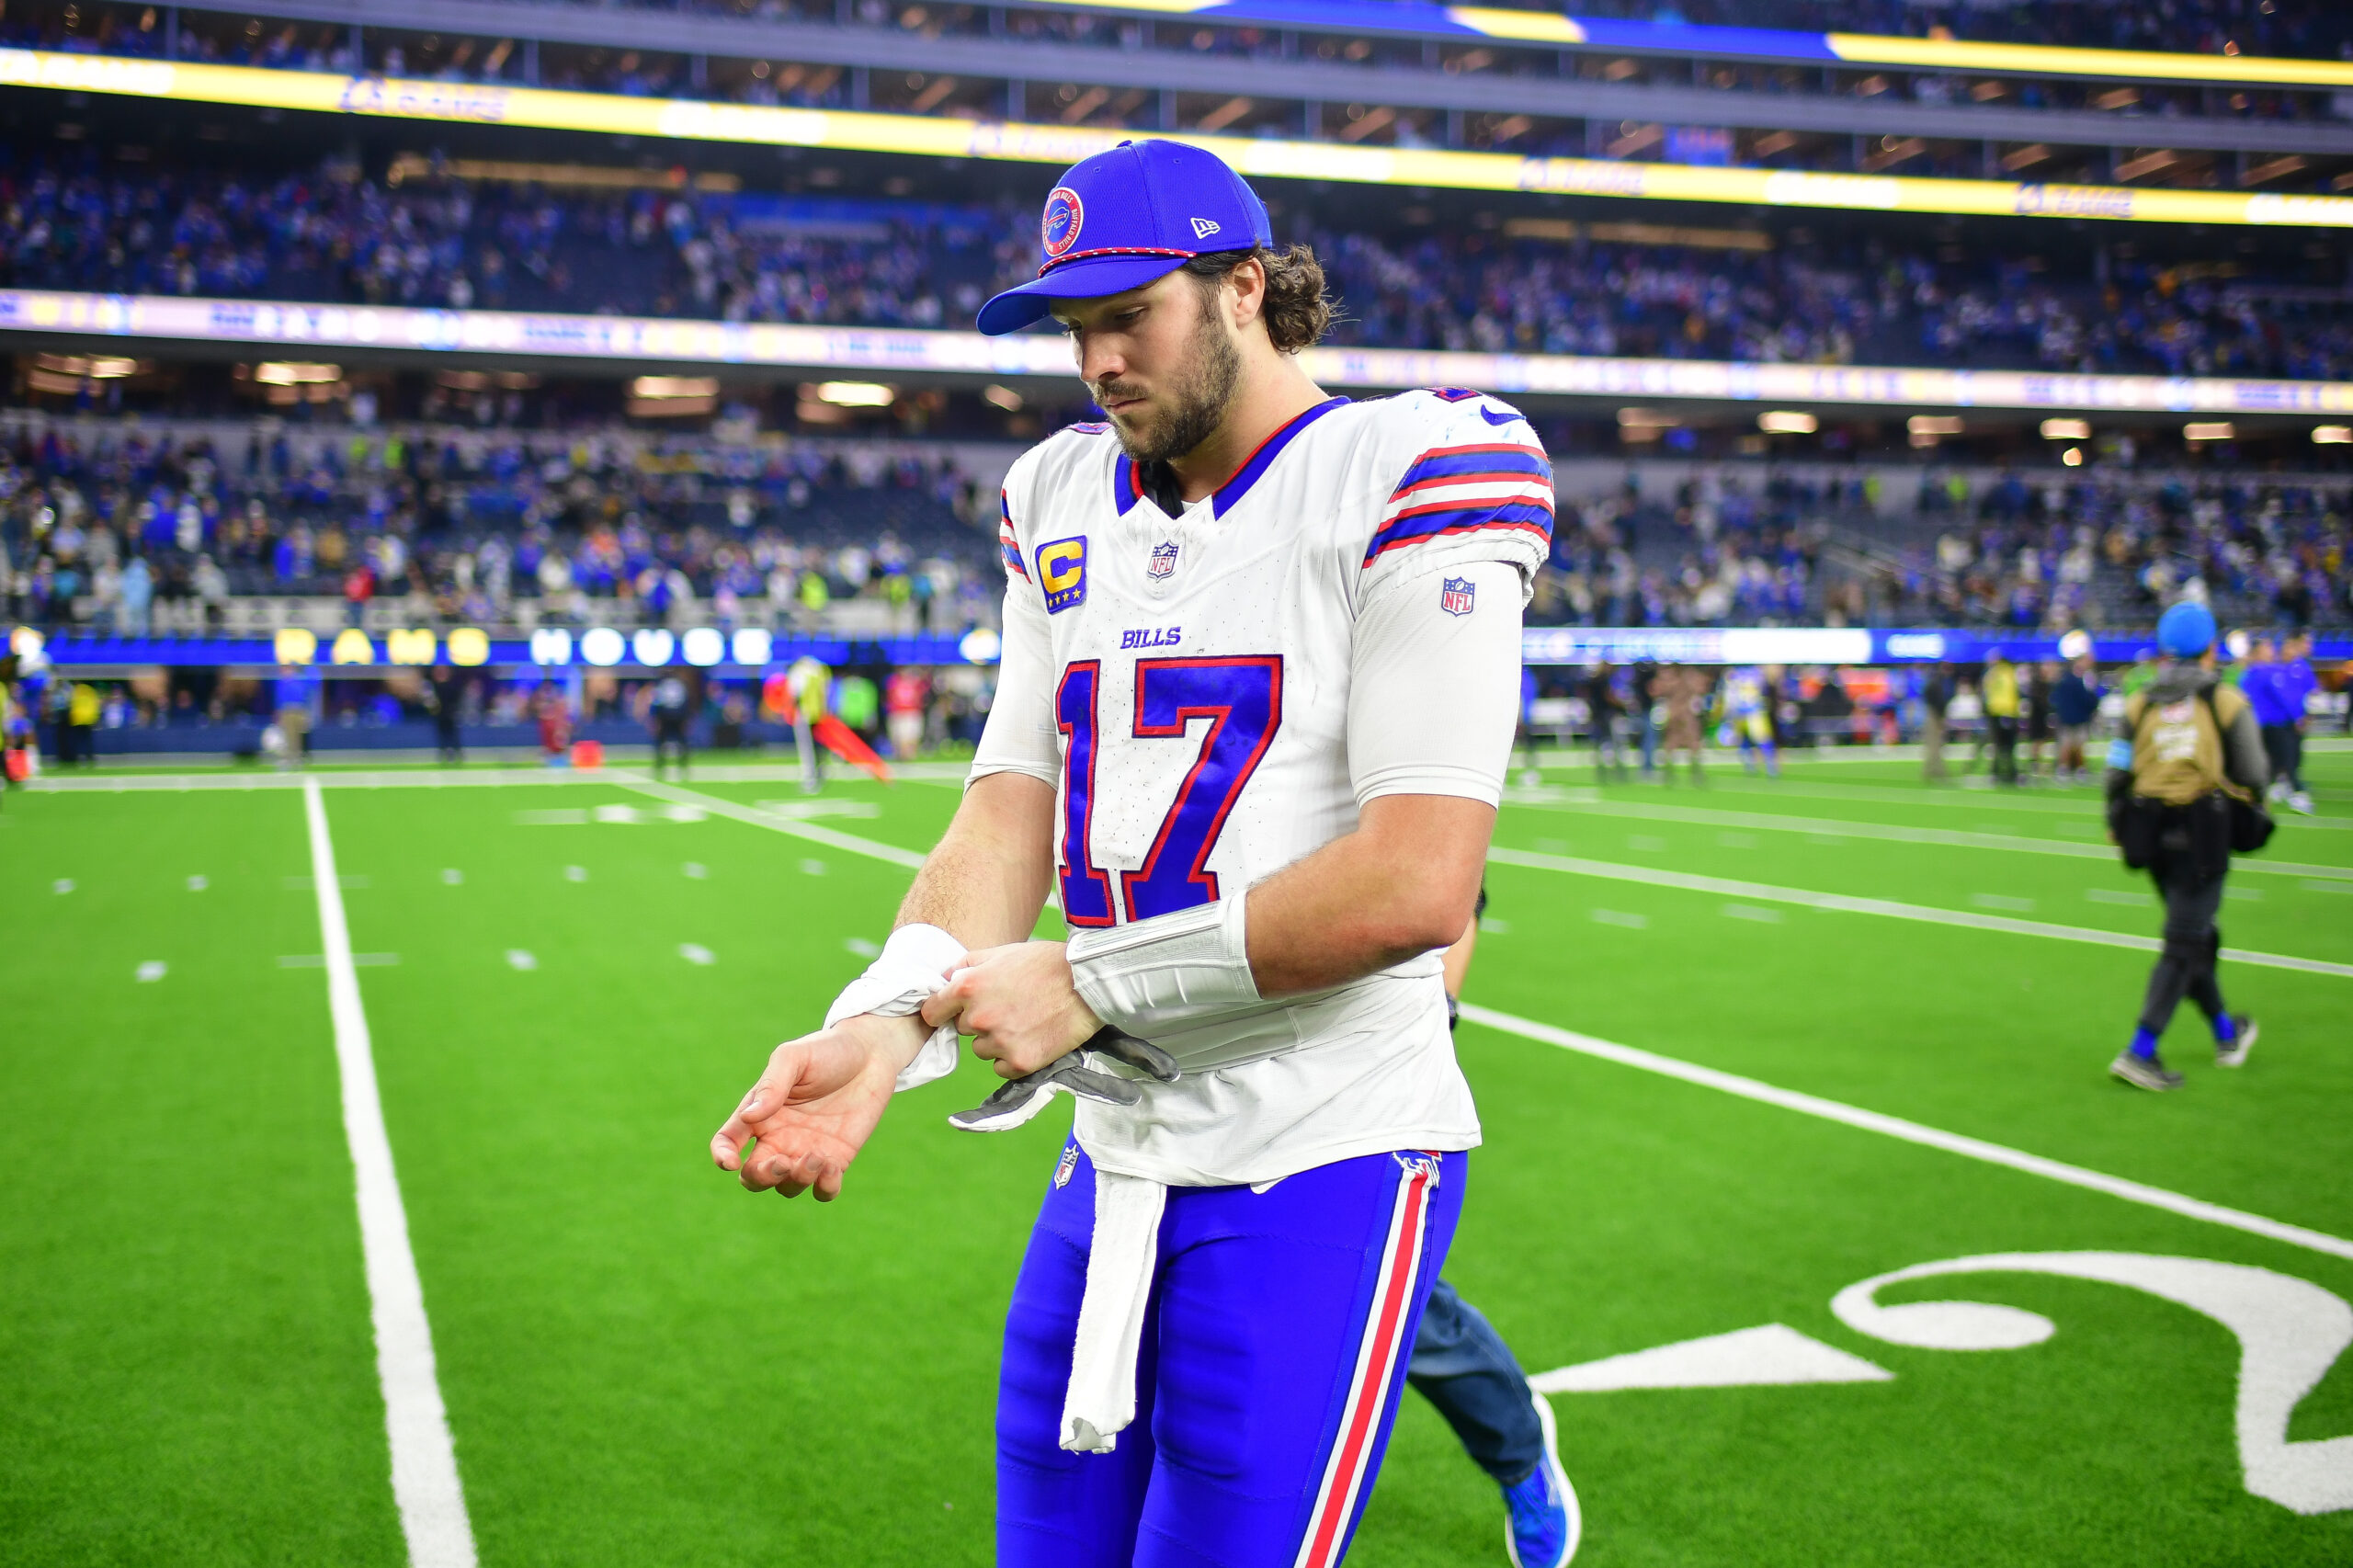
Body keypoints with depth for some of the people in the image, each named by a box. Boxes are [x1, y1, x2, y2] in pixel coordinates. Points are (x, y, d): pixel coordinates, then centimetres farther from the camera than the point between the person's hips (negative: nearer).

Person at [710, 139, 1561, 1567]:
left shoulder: (1403, 476, -10)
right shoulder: (1066, 505, 12)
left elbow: (1417, 885, -19)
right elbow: (1007, 819, 6)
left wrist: (1088, 984, -14)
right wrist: (886, 1026, -13)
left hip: (1322, 1168, -6)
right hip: (1110, 1166, 7)